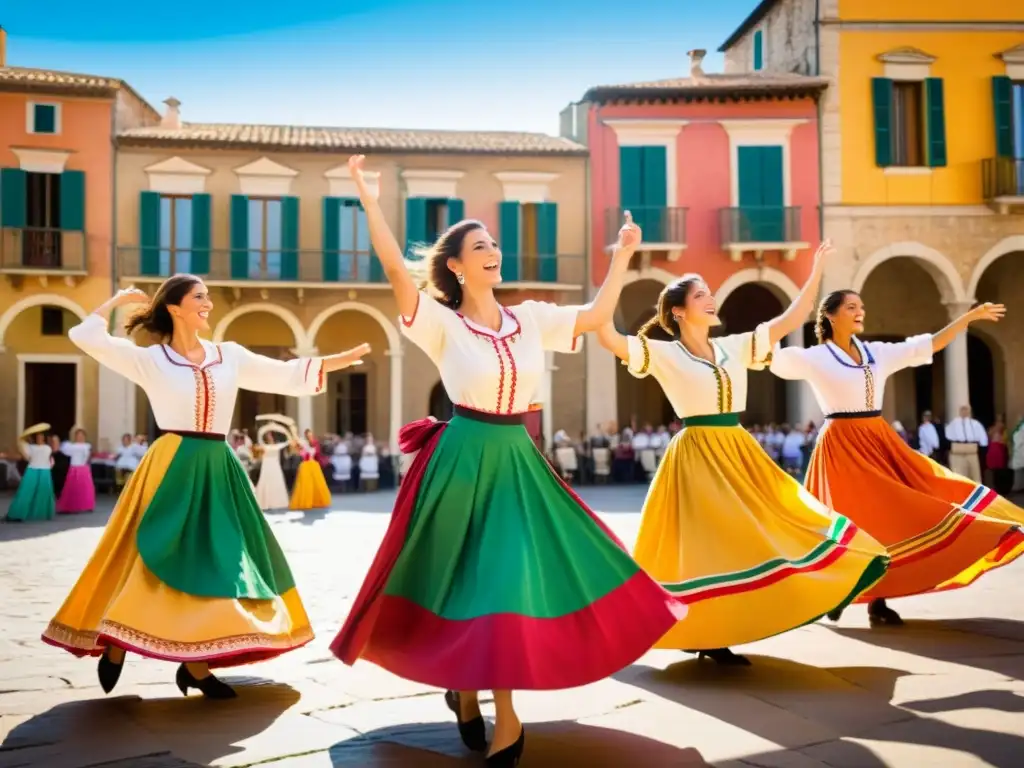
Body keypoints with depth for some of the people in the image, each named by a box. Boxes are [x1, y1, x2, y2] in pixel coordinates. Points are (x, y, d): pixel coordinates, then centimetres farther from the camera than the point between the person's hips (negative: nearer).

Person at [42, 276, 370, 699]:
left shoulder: (229, 355, 9)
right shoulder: (149, 360, -1)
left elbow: (286, 375, 11)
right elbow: (86, 337, -9)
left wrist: (343, 359, 6)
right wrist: (117, 300, 4)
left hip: (217, 470, 5)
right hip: (172, 470, -4)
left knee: (213, 562, 4)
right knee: (160, 560, -5)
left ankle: (195, 666, 11)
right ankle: (115, 647, 13)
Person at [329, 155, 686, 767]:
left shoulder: (530, 318, 9)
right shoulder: (442, 323, -5)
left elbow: (597, 316, 13)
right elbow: (395, 269, -17)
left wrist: (624, 254, 11)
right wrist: (366, 194, -19)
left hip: (518, 460, 5)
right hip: (464, 460, -4)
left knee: (515, 576, 3)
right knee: (475, 579, 2)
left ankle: (470, 692, 22)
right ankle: (504, 716, 23)